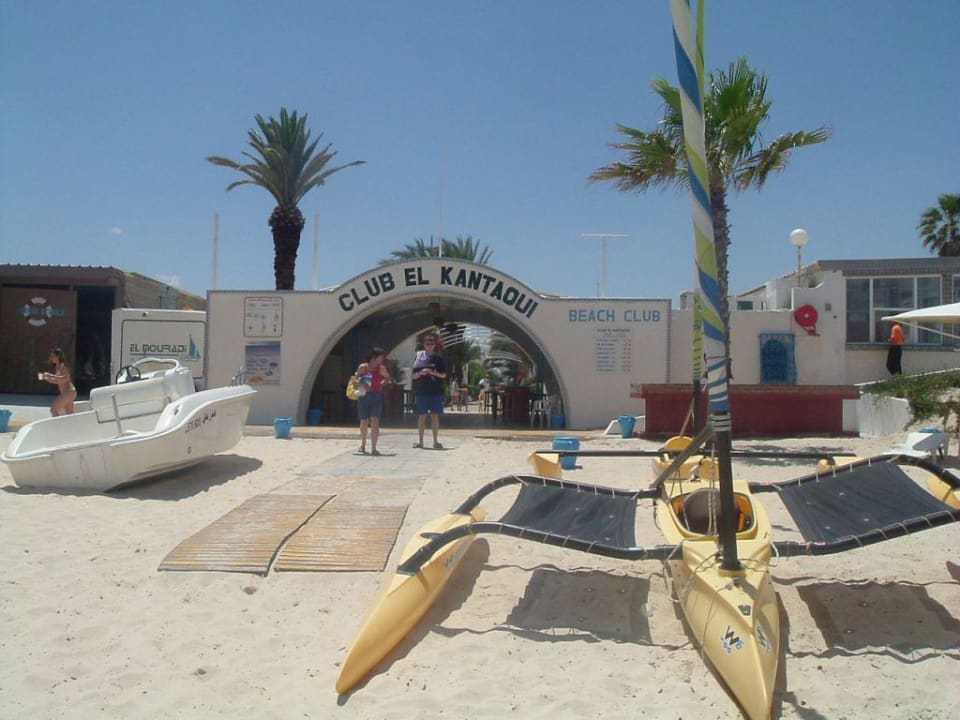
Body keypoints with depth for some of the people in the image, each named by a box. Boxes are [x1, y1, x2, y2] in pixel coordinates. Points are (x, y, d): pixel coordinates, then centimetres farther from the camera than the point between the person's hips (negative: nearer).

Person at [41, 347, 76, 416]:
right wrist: (46, 378, 8)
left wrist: (51, 375, -24)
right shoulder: (57, 367, 16)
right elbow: (57, 381, 21)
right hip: (66, 393, 10)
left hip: (68, 392, -10)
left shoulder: (63, 365, -11)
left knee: (53, 410, -9)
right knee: (69, 414, 9)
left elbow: (65, 378, -26)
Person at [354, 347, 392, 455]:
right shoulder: (363, 367, 0)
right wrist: (362, 384, -19)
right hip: (364, 396, 0)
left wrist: (386, 381, -6)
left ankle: (373, 448, -12)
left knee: (375, 422, -11)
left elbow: (389, 379, 16)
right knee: (364, 422, 11)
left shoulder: (382, 369, 6)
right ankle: (363, 445, 32)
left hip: (377, 396, 1)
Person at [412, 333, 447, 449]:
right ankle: (420, 440, 9)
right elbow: (414, 376, 7)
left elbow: (444, 375, 4)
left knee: (435, 415, -1)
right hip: (421, 391, 0)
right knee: (421, 416, 3)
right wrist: (421, 373, -13)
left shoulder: (438, 358, 7)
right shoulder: (419, 357, 7)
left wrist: (433, 373, -12)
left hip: (435, 391, 0)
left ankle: (436, 440, 3)